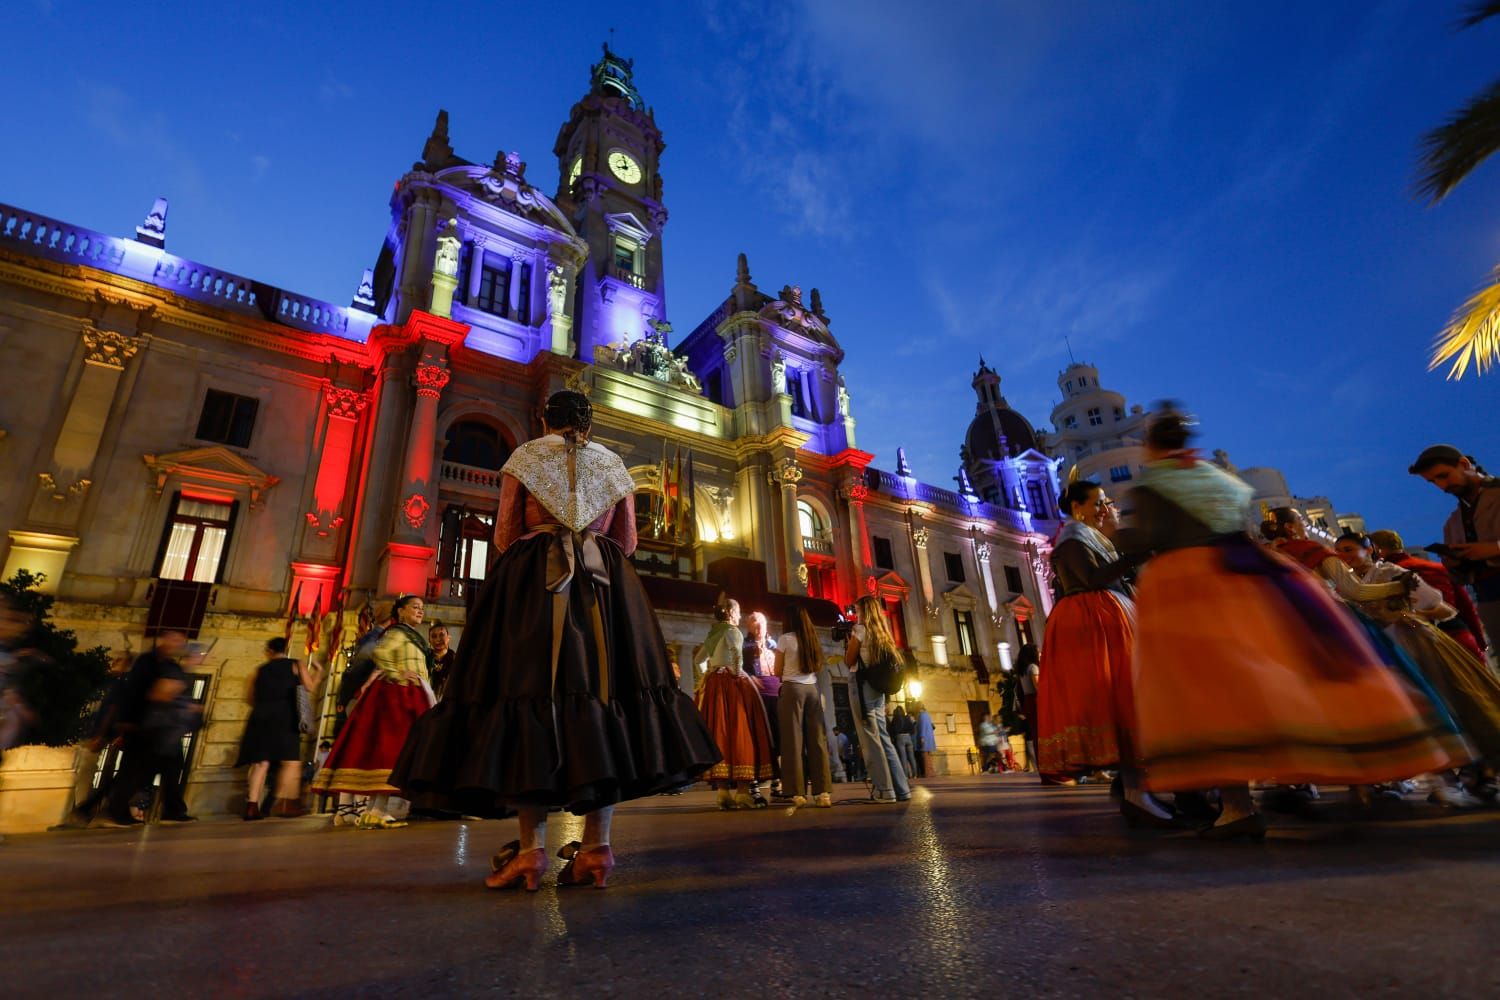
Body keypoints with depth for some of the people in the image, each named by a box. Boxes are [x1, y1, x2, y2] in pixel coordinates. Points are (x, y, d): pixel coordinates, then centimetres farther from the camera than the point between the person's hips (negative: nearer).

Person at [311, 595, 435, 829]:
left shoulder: (410, 636, 22)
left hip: (402, 697, 10)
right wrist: (397, 676, -20)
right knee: (392, 746, -13)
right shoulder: (398, 632, -7)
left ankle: (372, 810, 12)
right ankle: (379, 810, -14)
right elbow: (379, 652, -25)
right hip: (397, 696, -10)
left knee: (382, 749, 8)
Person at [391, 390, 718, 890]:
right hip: (607, 583, 2)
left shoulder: (524, 457, 10)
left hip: (533, 579, -2)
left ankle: (530, 848, -9)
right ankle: (596, 847, -4)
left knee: (530, 684, -4)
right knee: (602, 687, -2)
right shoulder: (614, 464, 17)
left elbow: (505, 534, 4)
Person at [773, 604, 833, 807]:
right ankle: (823, 792, 1)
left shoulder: (786, 638, -2)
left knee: (794, 738, -2)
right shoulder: (813, 639, 12)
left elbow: (778, 672, 2)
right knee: (817, 739, 3)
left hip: (792, 688, -4)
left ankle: (798, 793, -3)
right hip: (812, 689, 4)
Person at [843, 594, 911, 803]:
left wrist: (847, 643, 11)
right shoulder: (882, 633, 16)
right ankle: (901, 789, 9)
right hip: (878, 685, 8)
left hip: (862, 684, -8)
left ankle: (885, 789, -7)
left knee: (870, 738, -5)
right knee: (882, 736, 10)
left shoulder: (860, 629, -6)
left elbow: (849, 661, -5)